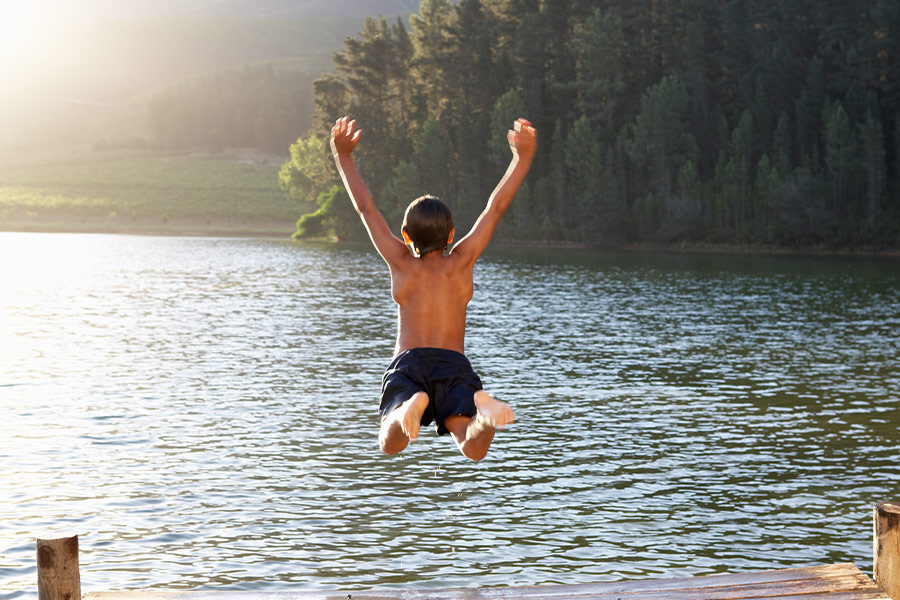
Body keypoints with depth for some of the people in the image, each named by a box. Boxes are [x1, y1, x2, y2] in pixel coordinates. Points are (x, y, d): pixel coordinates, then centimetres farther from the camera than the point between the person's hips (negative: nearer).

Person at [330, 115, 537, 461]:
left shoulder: (402, 263, 12)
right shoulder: (460, 262, 12)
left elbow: (366, 209, 17)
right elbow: (496, 207, 14)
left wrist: (343, 157, 25)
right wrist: (522, 159, 16)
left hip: (408, 361, 0)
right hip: (454, 364, 0)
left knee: (390, 445, -15)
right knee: (473, 449, -18)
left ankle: (410, 406, -48)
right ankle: (483, 409, -53)